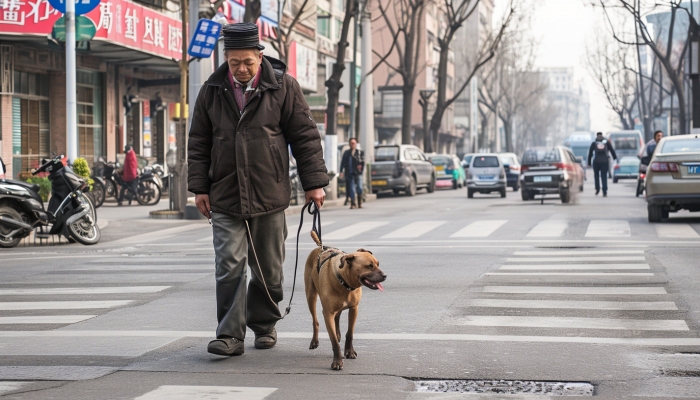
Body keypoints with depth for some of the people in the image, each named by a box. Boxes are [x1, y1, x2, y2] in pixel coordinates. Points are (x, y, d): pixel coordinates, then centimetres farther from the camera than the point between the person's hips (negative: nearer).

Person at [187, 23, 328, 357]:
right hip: (225, 198, 1)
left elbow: (305, 136, 1)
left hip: (269, 195, -1)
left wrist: (314, 182, -2)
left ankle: (264, 326, 27)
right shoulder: (212, 91, 5)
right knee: (229, 266, -7)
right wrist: (199, 186, 6)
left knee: (268, 269, 9)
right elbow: (199, 141, 11)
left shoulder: (283, 87, -2)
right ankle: (230, 336, -5)